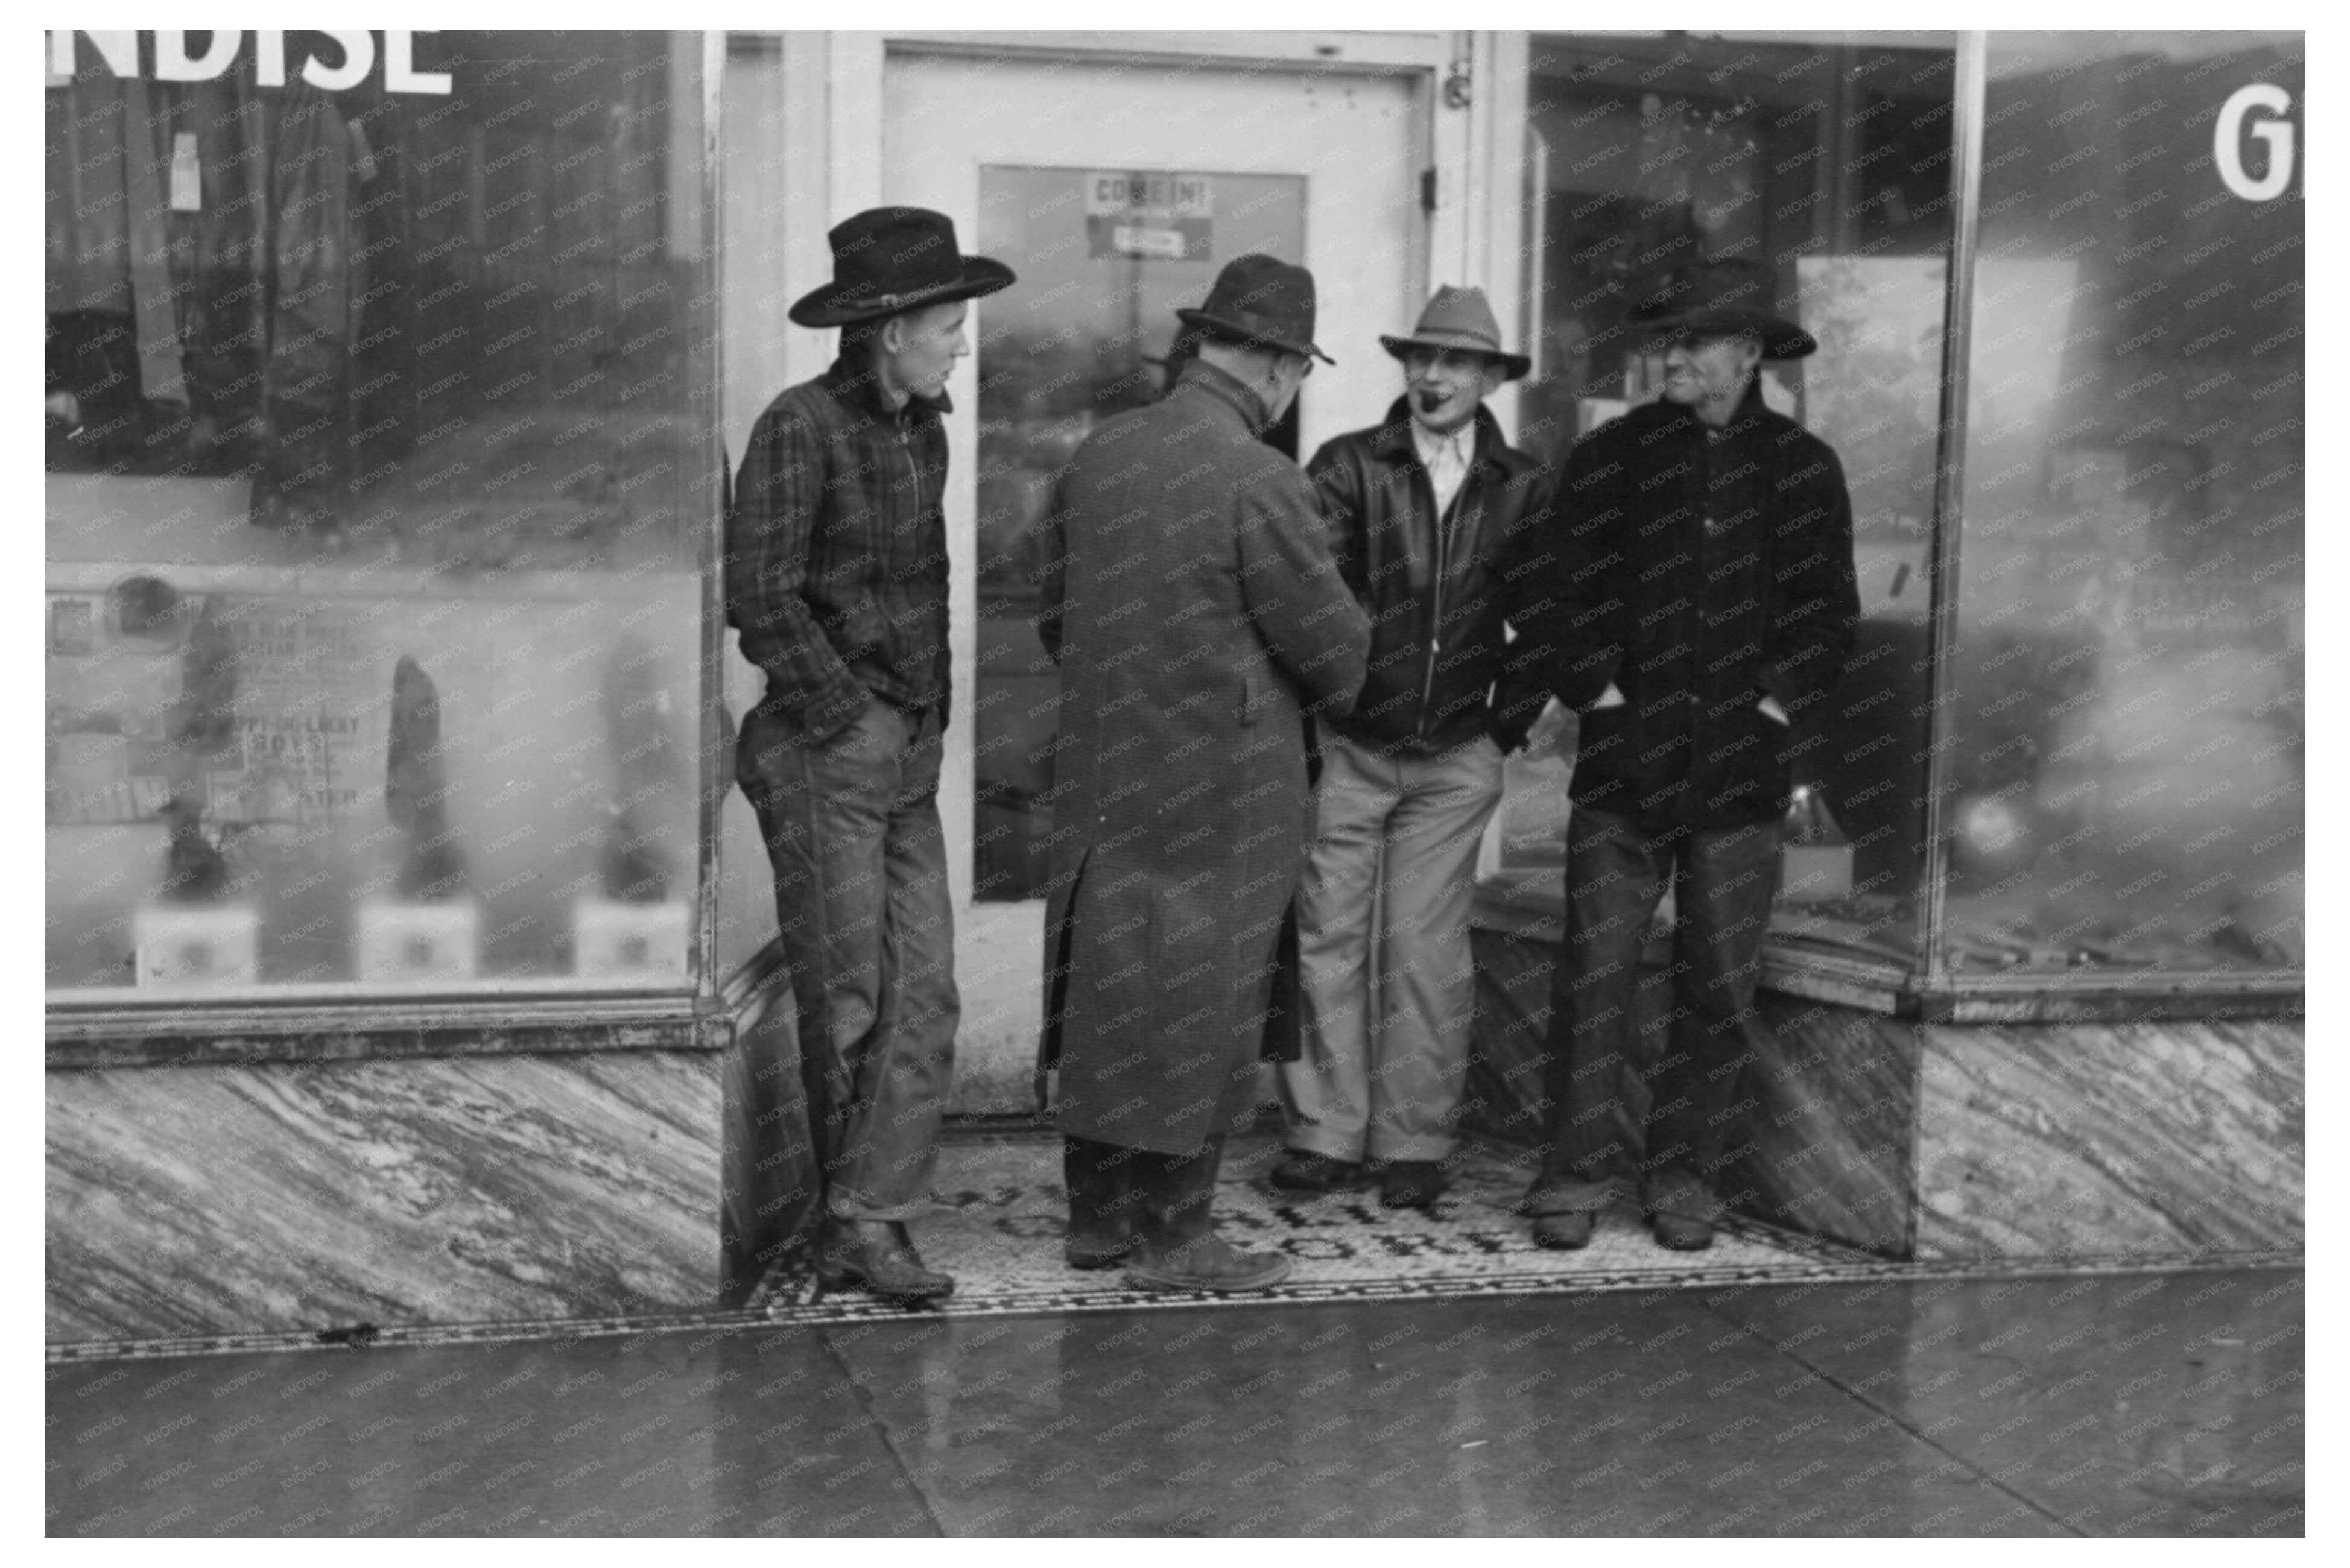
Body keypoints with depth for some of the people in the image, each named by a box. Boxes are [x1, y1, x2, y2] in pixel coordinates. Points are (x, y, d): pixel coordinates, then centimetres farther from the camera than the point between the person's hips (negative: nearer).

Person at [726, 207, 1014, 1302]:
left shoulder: (923, 431, 13)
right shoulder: (800, 428, -11)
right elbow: (759, 598, -16)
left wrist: (929, 715, 12)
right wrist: (848, 715, -12)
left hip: (910, 756, 7)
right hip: (823, 754, -7)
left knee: (924, 994, 0)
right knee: (847, 999, 0)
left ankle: (867, 1220, 2)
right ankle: (859, 1211, 14)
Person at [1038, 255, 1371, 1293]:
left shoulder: (1098, 456, 4)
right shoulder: (1258, 482, -18)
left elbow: (1056, 616, 13)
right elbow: (1331, 642, -11)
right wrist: (1322, 695, 10)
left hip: (1102, 772, 7)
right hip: (1220, 786, -7)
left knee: (1106, 992, 15)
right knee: (1200, 1001, 3)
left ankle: (1098, 1215, 25)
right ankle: (1174, 1237, 10)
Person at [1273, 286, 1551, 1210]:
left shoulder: (1523, 489, 5)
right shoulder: (1347, 467, 0)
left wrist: (1516, 720, 8)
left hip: (1455, 758, 1)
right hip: (1346, 744, -1)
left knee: (1425, 952, 2)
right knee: (1328, 941, 1)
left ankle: (1415, 1144, 11)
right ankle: (1326, 1136, 10)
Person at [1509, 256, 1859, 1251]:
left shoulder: (1803, 470, 6)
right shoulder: (1610, 458, 4)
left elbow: (1827, 608, 8)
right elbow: (1543, 590, 4)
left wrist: (1773, 707, -2)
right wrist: (1597, 694, -4)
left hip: (1741, 771, 1)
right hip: (1623, 765, -1)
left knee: (1720, 988, 5)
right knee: (1596, 974, -3)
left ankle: (1686, 1177, 17)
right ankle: (1574, 1171, 6)